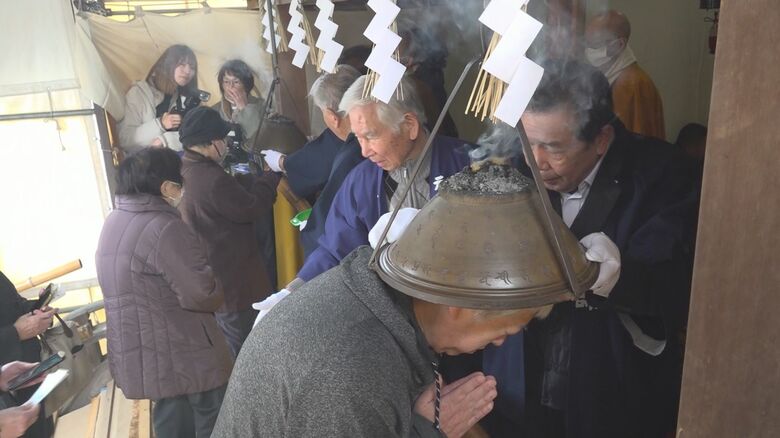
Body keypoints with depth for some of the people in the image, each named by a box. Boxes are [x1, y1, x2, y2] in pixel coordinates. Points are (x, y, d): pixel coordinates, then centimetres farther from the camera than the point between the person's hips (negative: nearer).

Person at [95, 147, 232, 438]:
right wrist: (218, 291, -4)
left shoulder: (113, 222, 8)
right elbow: (201, 294, -25)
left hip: (137, 353, 9)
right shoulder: (163, 228, -23)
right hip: (181, 356, -9)